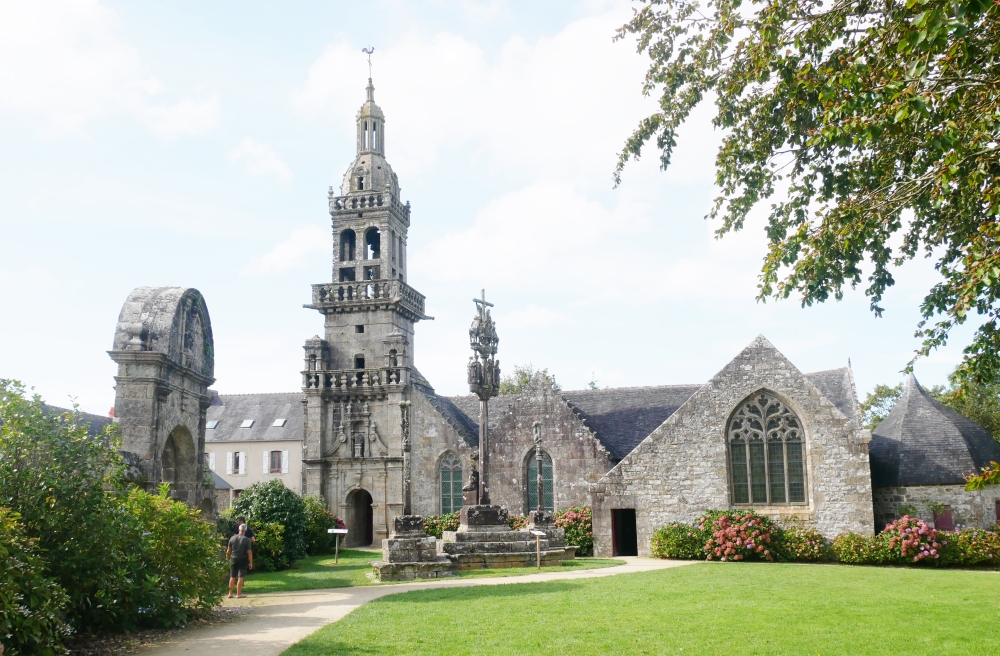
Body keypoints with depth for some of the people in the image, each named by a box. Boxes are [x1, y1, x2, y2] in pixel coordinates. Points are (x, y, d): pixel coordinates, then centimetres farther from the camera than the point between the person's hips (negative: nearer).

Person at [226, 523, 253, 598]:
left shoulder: (232, 538, 0)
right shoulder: (247, 540, -10)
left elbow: (228, 550, 5)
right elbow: (249, 552, -11)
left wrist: (227, 558, 19)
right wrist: (251, 562, -4)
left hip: (233, 559, 4)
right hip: (242, 560, -3)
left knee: (232, 577, 12)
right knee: (240, 577, 1)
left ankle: (230, 593, 16)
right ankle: (238, 594, 2)